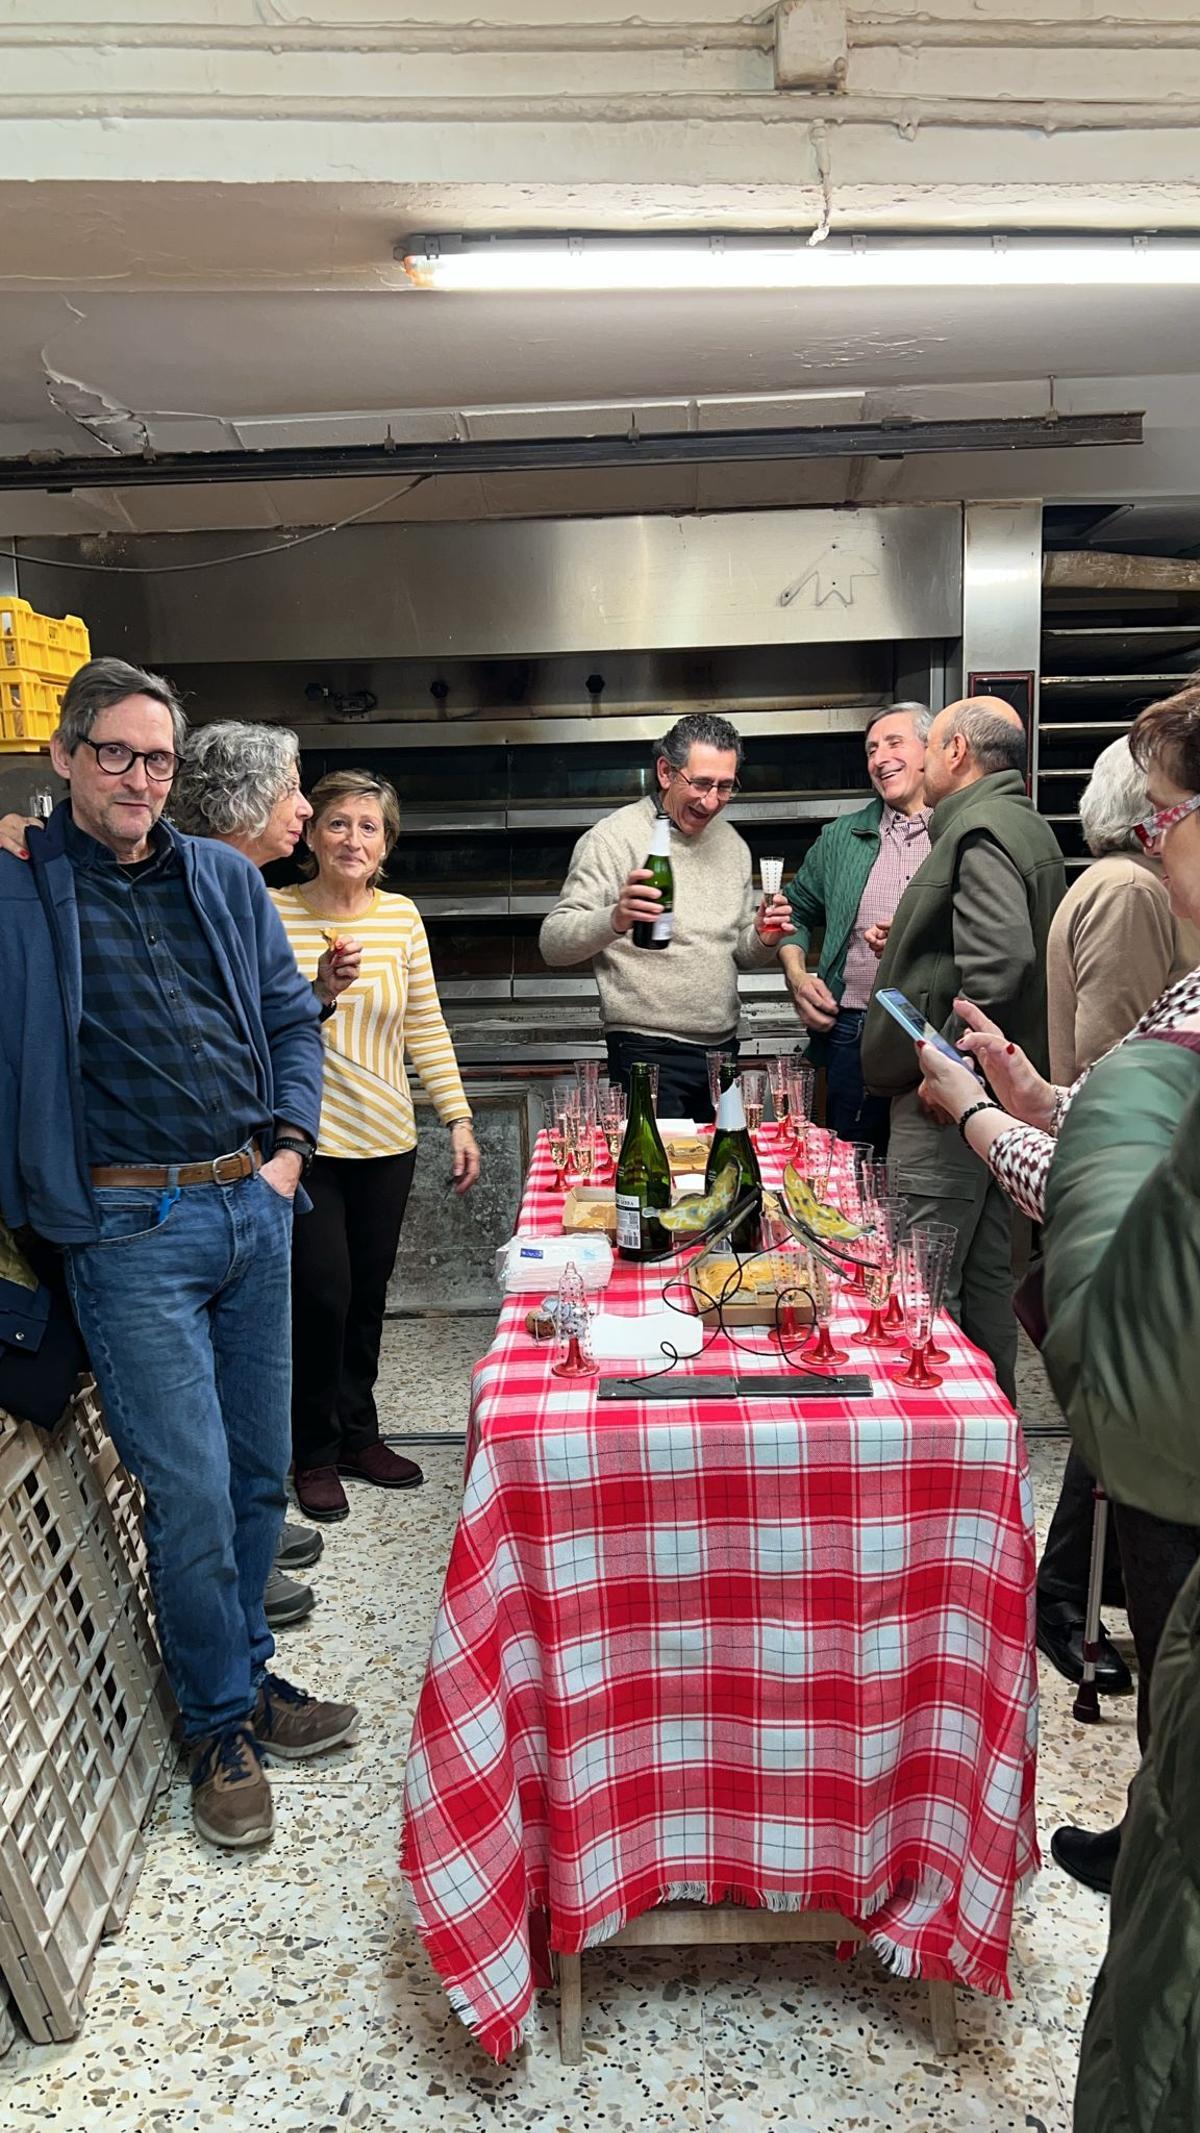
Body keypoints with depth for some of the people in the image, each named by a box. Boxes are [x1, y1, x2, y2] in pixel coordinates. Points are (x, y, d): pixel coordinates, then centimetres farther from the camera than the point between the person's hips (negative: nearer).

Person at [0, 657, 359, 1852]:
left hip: (253, 1207, 5)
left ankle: (245, 1676, 34)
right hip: (131, 1229, -5)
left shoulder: (224, 881, 11)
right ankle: (221, 1725, 21)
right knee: (192, 1493, -1)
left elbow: (291, 1018, 16)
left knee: (259, 1470, 14)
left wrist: (288, 1146, 5)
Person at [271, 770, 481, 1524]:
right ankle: (315, 1453, 20)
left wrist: (459, 1119, 3)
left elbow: (426, 1027, 7)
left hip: (385, 1138, 4)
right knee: (322, 1294, -2)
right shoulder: (272, 914, -8)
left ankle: (358, 1433, 33)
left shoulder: (401, 917, 2)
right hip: (304, 1141, -3)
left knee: (369, 1293, 14)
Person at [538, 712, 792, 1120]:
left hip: (723, 1047, 7)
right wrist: (614, 921, -35)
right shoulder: (614, 837, -9)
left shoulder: (730, 841, 13)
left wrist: (763, 940, -3)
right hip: (648, 1052, -6)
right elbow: (553, 945, -16)